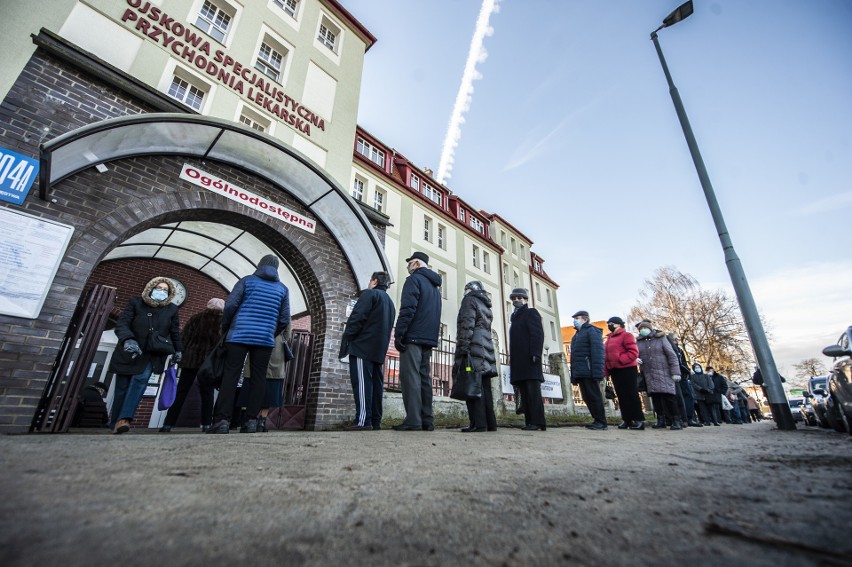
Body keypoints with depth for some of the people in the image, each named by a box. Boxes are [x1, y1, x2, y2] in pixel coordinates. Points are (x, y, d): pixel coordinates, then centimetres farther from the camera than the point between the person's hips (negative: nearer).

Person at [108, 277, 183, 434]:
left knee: (141, 379, -21)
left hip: (152, 356, 1)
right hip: (129, 354, 0)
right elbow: (122, 323, -15)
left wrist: (178, 350, 12)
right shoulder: (135, 303, -5)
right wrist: (128, 339, -34)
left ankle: (124, 419, -24)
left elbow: (175, 332, 12)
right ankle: (115, 423, 17)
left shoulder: (172, 309, 2)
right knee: (122, 388, 3)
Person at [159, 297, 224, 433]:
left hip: (190, 360, 2)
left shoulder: (196, 317, 10)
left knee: (181, 391, 7)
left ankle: (168, 424, 6)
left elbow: (184, 338, 7)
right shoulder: (222, 320, 3)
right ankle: (206, 424, -1)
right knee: (207, 393, 2)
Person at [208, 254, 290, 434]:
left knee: (230, 376, 1)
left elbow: (230, 305, -3)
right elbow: (284, 319, 8)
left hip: (239, 335, -1)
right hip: (265, 339, 1)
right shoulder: (282, 289, 12)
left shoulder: (246, 281, 7)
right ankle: (251, 420, 2)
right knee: (258, 378, 4)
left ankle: (222, 420, -5)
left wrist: (224, 329, 11)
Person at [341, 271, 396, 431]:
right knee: (376, 384, 6)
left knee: (362, 382, -10)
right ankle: (375, 421, 7)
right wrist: (382, 345, 18)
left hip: (362, 346, -8)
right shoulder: (390, 302, 24)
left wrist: (346, 338, -7)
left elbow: (357, 317, -12)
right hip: (379, 349, 8)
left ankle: (363, 421, -13)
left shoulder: (369, 294, -1)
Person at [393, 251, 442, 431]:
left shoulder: (414, 279, -2)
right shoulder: (435, 285, 23)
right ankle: (427, 420, 7)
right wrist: (431, 335, 18)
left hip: (413, 337, -8)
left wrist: (398, 334, -15)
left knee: (410, 377, -8)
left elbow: (407, 309, -15)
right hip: (429, 339, 8)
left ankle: (413, 420, -10)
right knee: (424, 378, 7)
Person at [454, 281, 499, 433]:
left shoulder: (470, 299, 3)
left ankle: (478, 423, -13)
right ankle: (490, 423, 8)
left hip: (474, 348, -8)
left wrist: (463, 348, -17)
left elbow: (467, 324, -11)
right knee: (484, 387, 7)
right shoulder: (486, 306, 27)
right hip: (486, 348, 8)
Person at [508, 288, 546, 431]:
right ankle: (530, 422, 6)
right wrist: (512, 359, 11)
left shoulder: (531, 312, 4)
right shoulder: (516, 317, 25)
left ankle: (537, 422, -7)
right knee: (525, 392, 4)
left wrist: (535, 354, -19)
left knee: (533, 391, -9)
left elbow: (538, 334, -9)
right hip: (519, 362, 7)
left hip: (529, 359, -7)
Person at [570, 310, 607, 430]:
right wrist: (574, 374, 17)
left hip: (589, 372, -8)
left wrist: (596, 371, -23)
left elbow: (598, 351, -14)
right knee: (587, 397, 9)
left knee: (594, 396, -4)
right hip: (580, 373, 8)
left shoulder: (592, 331, -2)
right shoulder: (577, 335, 24)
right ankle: (597, 420, 17)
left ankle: (601, 422, 4)